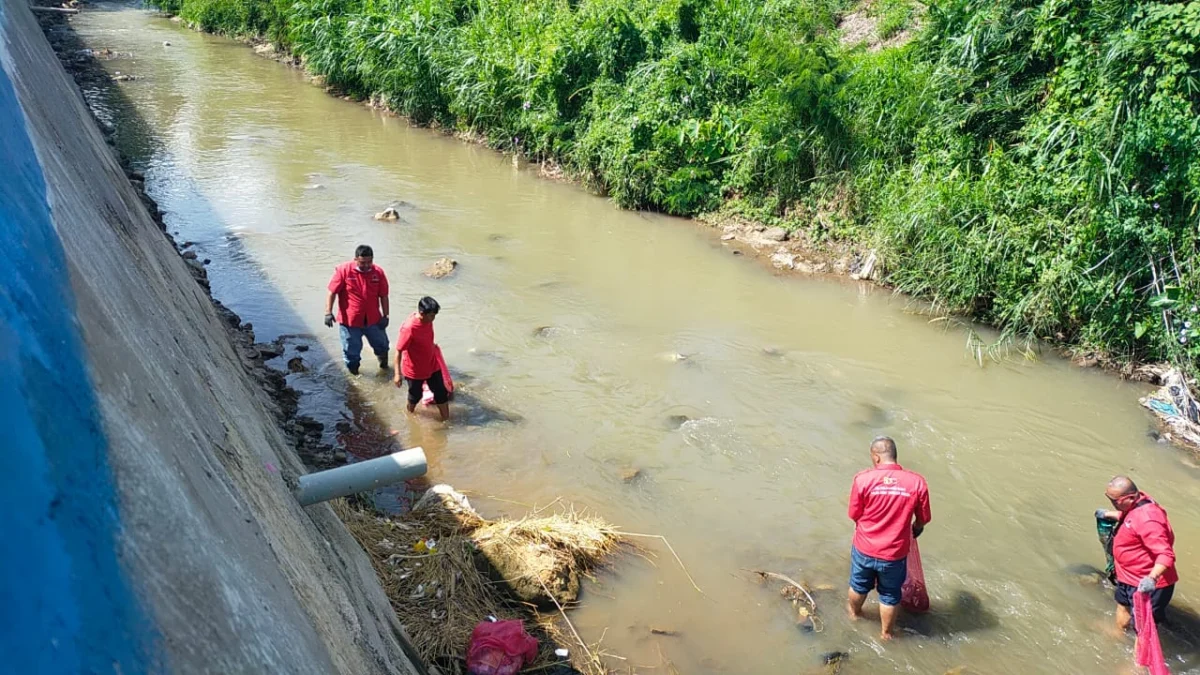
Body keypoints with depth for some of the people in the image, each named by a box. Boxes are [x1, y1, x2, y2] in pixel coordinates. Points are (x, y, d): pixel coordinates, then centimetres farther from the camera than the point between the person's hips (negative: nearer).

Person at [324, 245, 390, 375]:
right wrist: (328, 312, -17)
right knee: (351, 351, 10)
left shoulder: (378, 272, -7)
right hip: (350, 320, -3)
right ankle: (354, 373, 33)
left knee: (382, 345, 21)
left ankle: (384, 364, 51)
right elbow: (332, 292, -10)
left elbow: (383, 296, 0)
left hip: (373, 319, 3)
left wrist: (385, 316, 0)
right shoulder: (343, 270, -15)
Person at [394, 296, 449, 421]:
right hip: (415, 370, -6)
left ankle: (446, 420, 28)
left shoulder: (428, 320, -11)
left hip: (432, 365, 6)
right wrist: (398, 374, -22)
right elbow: (398, 351, -24)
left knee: (441, 393, 11)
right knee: (415, 395, 19)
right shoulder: (409, 328, -33)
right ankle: (410, 414, 48)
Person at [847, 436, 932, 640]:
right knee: (890, 595, 23)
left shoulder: (863, 479, -19)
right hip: (894, 553, 0)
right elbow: (922, 520, -4)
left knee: (859, 585, 29)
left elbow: (855, 516, -8)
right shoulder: (917, 482, -16)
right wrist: (915, 531, 21)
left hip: (864, 548, 0)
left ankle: (855, 612, 55)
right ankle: (886, 633, 42)